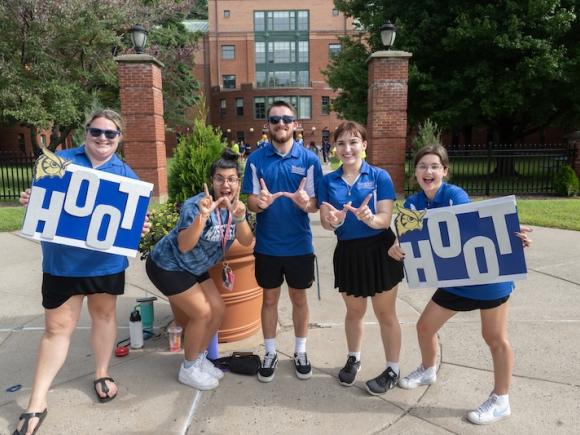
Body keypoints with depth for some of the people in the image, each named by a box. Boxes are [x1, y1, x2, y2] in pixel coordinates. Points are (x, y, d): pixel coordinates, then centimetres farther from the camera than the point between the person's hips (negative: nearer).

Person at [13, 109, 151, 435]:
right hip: (62, 260, -1)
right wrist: (29, 201, -17)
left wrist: (142, 228, -20)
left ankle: (103, 374, 38)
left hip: (107, 260, 1)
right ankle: (37, 403, 18)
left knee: (104, 313, 17)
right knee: (57, 327, 4)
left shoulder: (127, 175, 1)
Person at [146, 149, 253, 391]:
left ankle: (200, 359, 27)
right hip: (167, 266, -7)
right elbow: (184, 246, -39)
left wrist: (239, 217, -37)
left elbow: (247, 241, -19)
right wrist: (201, 217, -53)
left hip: (195, 268, 7)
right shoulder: (196, 205, -29)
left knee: (218, 310, 5)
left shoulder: (235, 206, -9)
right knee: (202, 313, -10)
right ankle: (188, 369, 12)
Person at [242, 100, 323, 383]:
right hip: (267, 245, 1)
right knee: (269, 299, 14)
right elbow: (251, 203, -4)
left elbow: (315, 204, -5)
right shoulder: (256, 159, -3)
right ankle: (270, 353, 31)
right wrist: (260, 203, -27)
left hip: (299, 245, 0)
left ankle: (300, 352, 33)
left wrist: (305, 203, -29)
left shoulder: (309, 159, -6)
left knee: (299, 298, 14)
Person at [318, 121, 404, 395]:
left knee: (385, 313, 9)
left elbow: (385, 219, -13)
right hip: (348, 252, 3)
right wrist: (334, 221, -26)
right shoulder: (328, 181, 1)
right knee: (354, 311, 20)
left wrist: (369, 218, -35)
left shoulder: (380, 176, -7)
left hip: (379, 250, -3)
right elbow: (325, 222, -3)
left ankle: (393, 370, 27)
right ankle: (353, 358, 42)